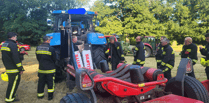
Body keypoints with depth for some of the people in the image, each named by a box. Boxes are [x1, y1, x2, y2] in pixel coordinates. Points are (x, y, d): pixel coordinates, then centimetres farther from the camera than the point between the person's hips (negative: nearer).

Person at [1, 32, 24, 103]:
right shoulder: (13, 45, -19)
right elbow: (16, 58, -22)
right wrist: (20, 69, -16)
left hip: (8, 68, 10)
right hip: (14, 69, -9)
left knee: (11, 83, 23)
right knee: (13, 84, 1)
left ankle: (10, 95, 35)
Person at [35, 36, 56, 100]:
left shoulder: (38, 48, 1)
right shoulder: (51, 49, -16)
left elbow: (38, 58, 11)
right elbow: (54, 59, -5)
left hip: (41, 69, 5)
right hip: (50, 69, -5)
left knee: (41, 82, 16)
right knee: (50, 82, 7)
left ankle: (40, 95, 28)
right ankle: (50, 96, 13)